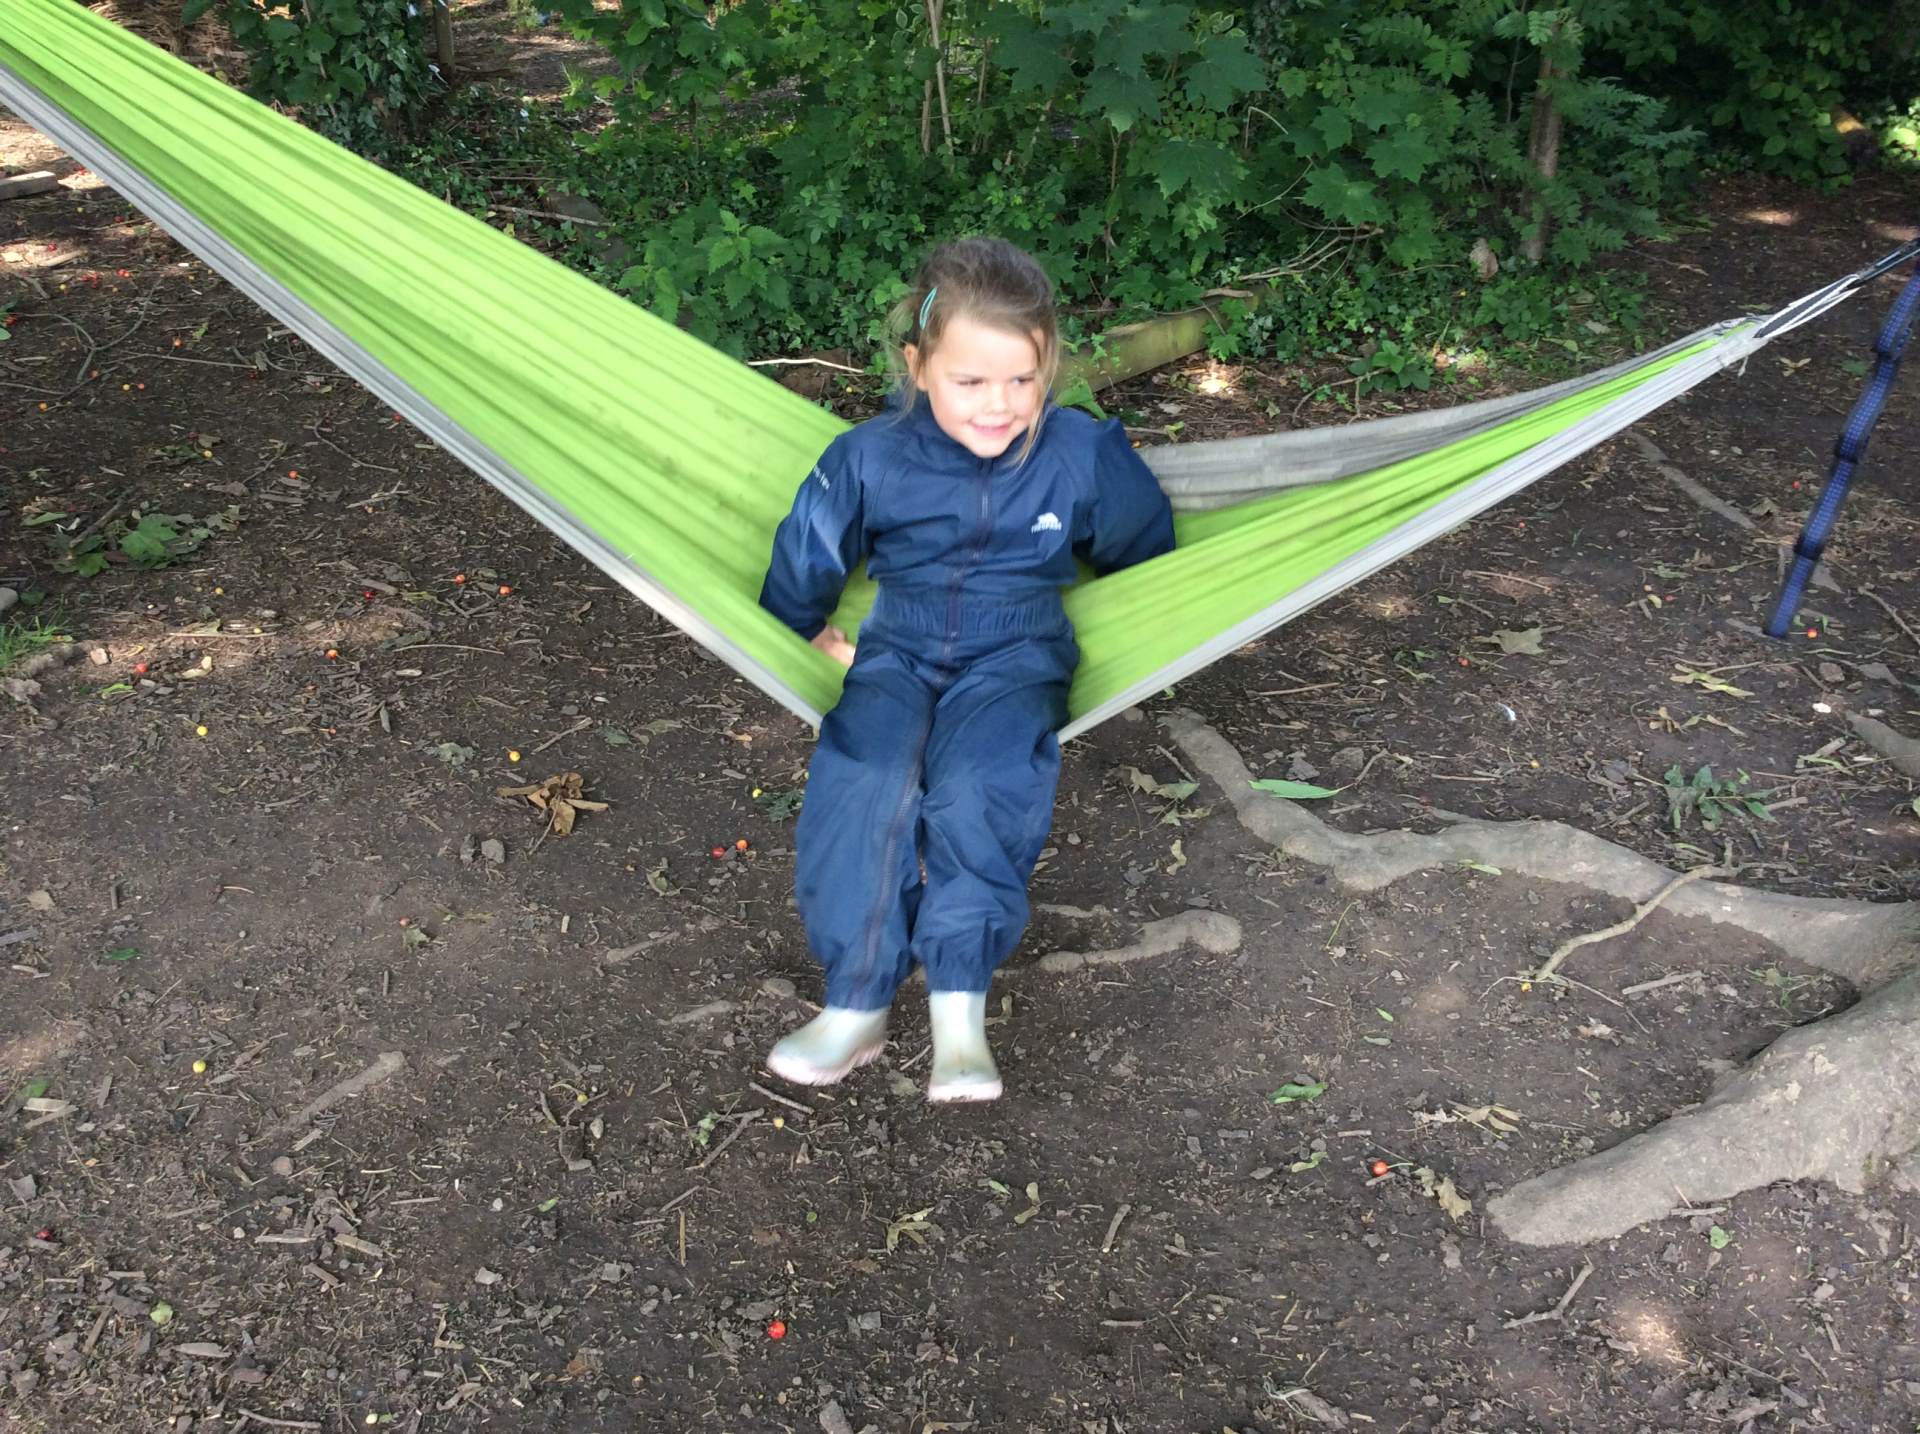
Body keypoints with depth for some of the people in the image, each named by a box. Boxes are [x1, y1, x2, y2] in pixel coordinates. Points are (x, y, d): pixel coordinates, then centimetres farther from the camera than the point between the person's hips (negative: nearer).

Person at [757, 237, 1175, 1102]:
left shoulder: (1083, 456, -3)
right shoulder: (868, 459, -4)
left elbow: (1144, 551, 17)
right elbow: (800, 570, 13)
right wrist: (816, 643, 16)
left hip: (1017, 657, -1)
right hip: (898, 652, 1)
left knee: (976, 785, -34)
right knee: (860, 782, -30)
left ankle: (959, 1012, -27)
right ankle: (857, 1006, -22)